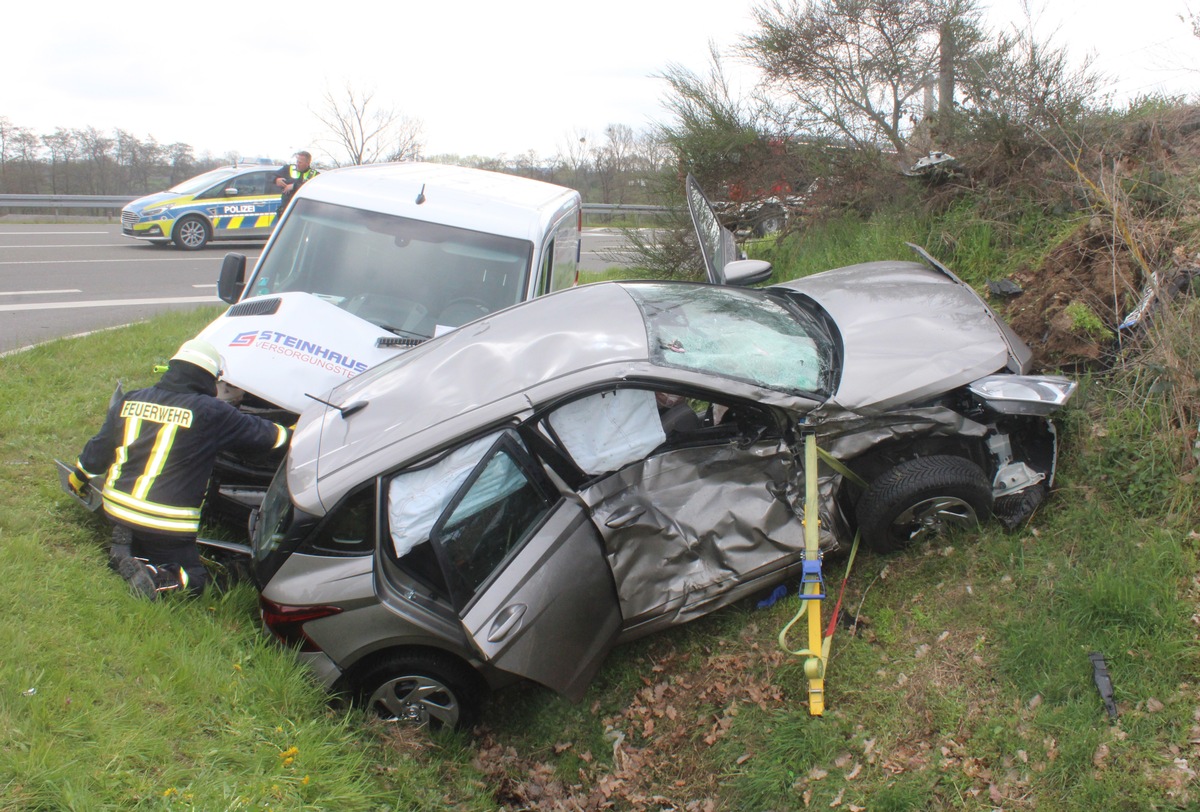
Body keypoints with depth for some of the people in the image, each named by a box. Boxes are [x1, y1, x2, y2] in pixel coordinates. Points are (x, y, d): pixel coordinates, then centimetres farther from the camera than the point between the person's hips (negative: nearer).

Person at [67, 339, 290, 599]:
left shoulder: (129, 402, 4)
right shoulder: (211, 412, -12)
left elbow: (98, 450, 14)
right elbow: (260, 432, -1)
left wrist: (79, 477, 33)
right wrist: (290, 434, 19)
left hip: (116, 509, 6)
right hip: (166, 524, -5)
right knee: (195, 579, 9)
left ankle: (125, 548, 1)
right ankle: (150, 577, -19)